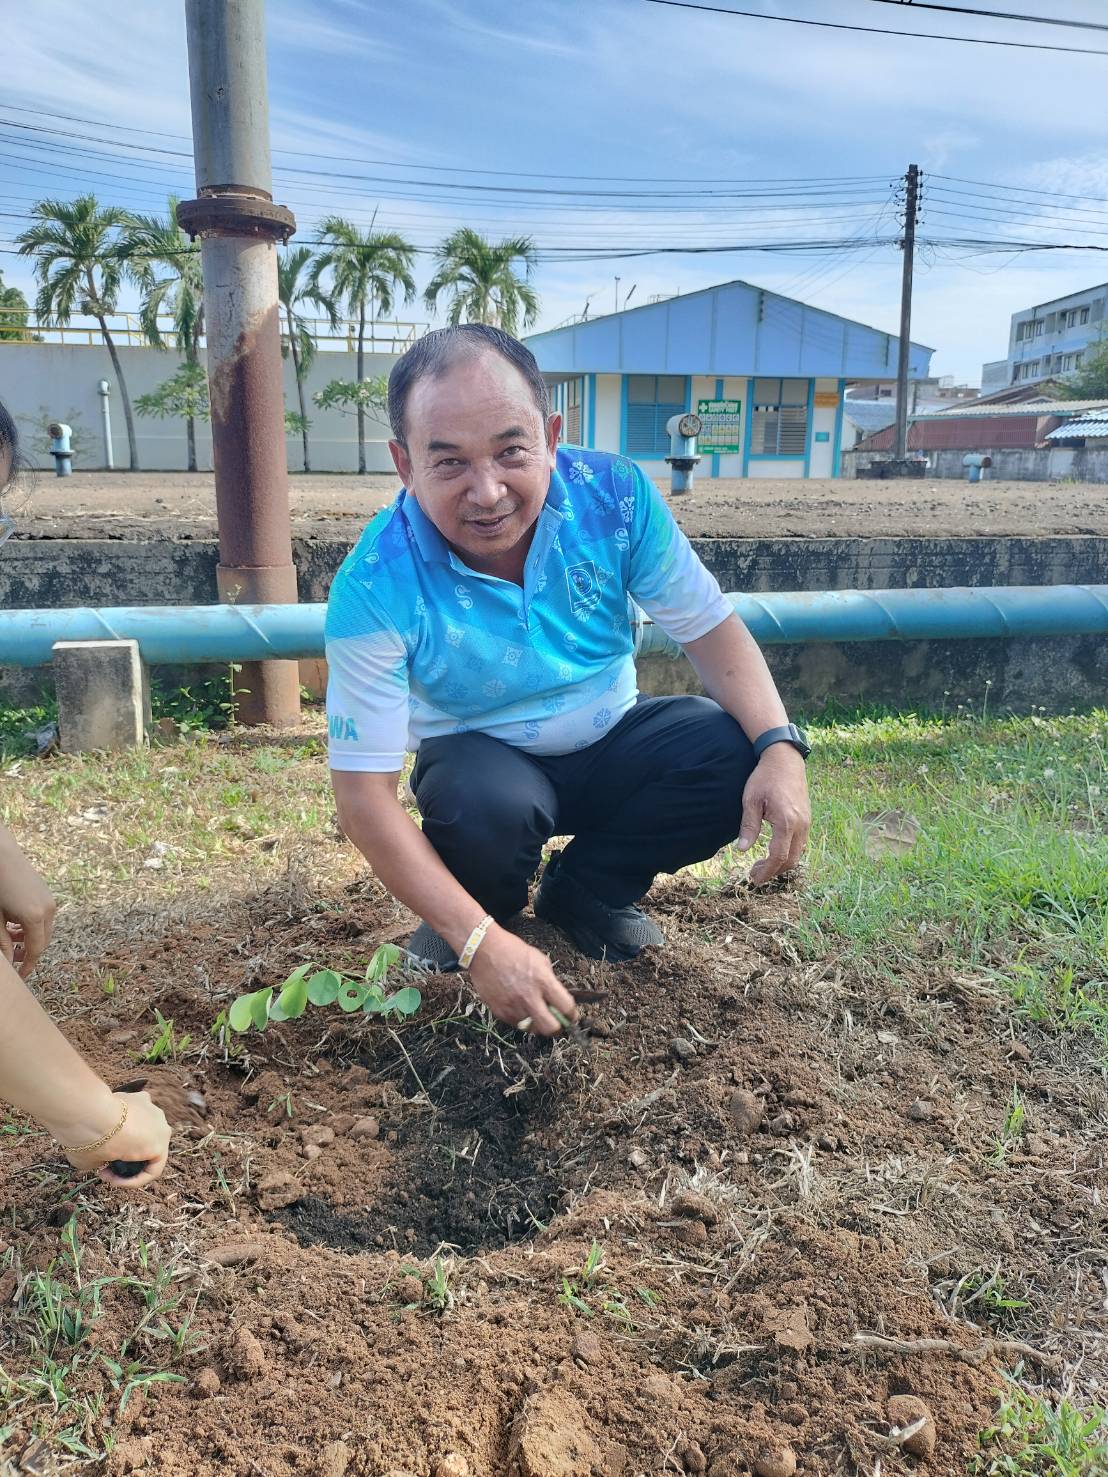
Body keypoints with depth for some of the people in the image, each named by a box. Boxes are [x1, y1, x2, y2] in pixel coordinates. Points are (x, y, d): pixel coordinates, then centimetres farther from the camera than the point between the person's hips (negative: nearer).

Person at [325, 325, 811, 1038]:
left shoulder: (615, 494, -20)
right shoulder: (376, 587, -28)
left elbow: (711, 628, -10)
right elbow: (363, 790, -27)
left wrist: (779, 745, -29)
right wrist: (479, 941, -34)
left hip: (611, 741, 4)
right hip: (482, 759, -3)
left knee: (736, 755, -23)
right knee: (487, 806, -38)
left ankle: (586, 887, 4)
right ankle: (473, 918, 1)